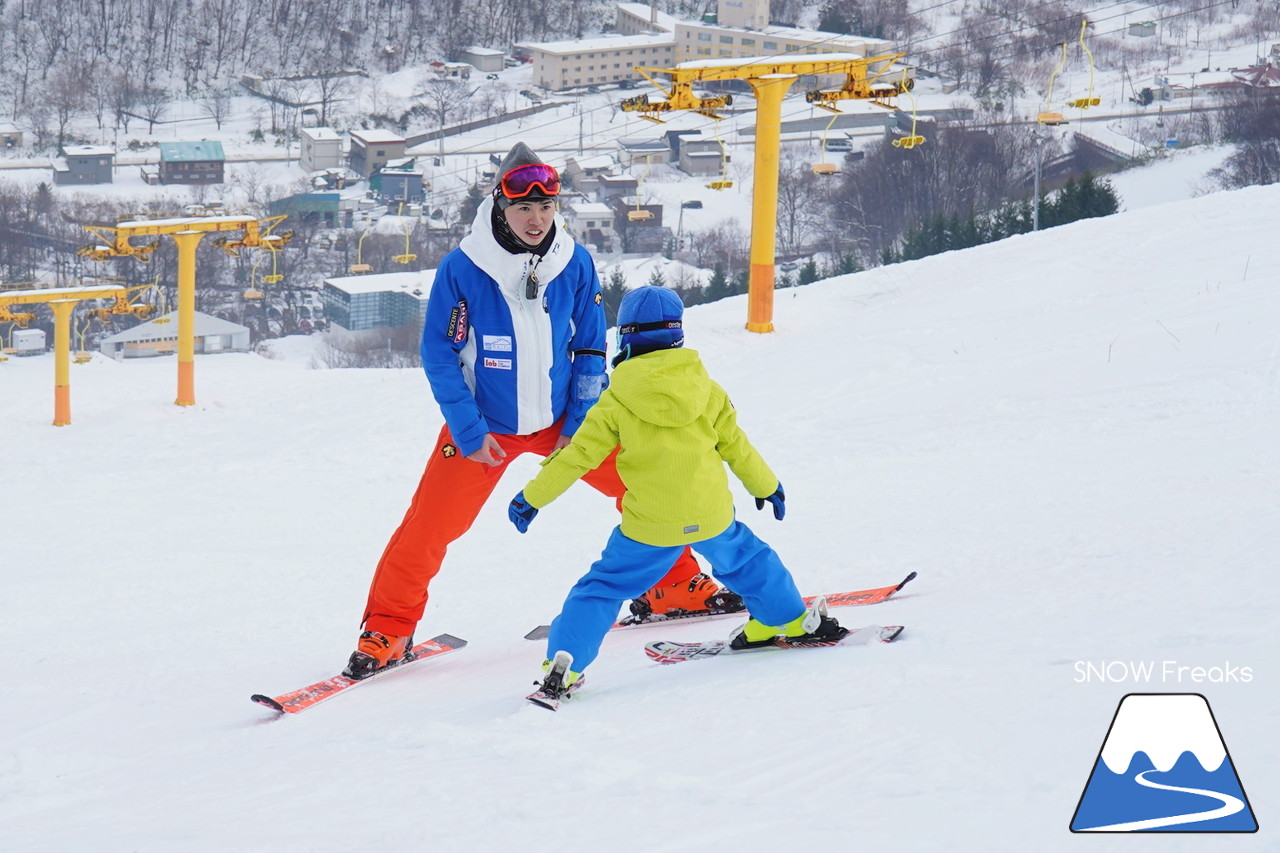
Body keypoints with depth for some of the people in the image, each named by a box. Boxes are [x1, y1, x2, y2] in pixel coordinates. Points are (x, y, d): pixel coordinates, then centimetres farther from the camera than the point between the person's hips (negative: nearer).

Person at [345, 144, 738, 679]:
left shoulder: (575, 264, -6)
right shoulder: (461, 269, -16)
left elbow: (589, 350, 3)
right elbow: (439, 354, -9)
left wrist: (580, 425, -4)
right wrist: (470, 431, -13)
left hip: (562, 419, 3)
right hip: (484, 425, -3)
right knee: (429, 525, -9)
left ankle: (675, 586, 21)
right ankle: (389, 629, 8)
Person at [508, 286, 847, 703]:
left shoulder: (616, 402, -6)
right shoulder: (705, 389, 2)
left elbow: (578, 456, -4)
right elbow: (735, 445, 12)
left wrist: (532, 497, 6)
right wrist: (765, 486, 29)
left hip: (649, 526, -2)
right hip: (711, 513, 3)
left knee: (604, 586, 6)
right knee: (745, 560, 29)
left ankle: (564, 663, -6)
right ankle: (791, 621, 42)